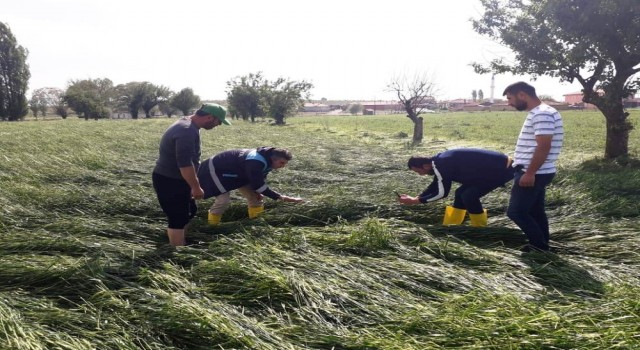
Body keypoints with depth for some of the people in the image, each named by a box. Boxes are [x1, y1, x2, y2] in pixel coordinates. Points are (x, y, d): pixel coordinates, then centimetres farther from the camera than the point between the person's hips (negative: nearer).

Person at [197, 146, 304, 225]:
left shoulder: (267, 161, -7)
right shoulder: (256, 162, -38)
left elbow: (258, 180, 6)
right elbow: (258, 185, -37)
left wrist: (257, 192, -13)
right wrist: (281, 197, -37)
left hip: (238, 173, 10)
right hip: (218, 169, -10)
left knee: (255, 197, 4)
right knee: (223, 200, -20)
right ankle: (211, 226, -5)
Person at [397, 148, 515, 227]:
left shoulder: (440, 165, -24)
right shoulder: (439, 161, 5)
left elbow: (442, 193, -19)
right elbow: (435, 186, 16)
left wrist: (415, 200, -12)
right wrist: (416, 198, 8)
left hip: (502, 169, -10)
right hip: (492, 167, 10)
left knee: (469, 195, -16)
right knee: (461, 193, 12)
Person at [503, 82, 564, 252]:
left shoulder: (542, 114, -19)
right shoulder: (537, 113, 14)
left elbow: (543, 147, -24)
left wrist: (529, 173, -24)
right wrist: (522, 166, 24)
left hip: (534, 174, -10)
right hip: (536, 173, 10)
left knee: (516, 211, -6)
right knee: (535, 211, 15)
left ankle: (540, 246, 2)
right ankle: (541, 245, 23)